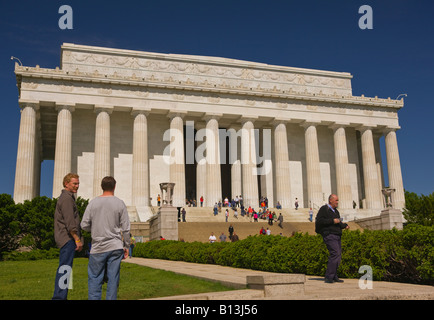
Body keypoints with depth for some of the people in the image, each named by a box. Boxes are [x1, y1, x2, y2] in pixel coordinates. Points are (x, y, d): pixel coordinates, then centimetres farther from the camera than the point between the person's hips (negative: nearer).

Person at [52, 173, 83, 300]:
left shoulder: (68, 197, 22)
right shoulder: (66, 198, -11)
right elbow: (69, 222, -19)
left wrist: (77, 238, 24)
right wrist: (77, 239, -18)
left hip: (66, 239, 11)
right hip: (68, 238, -11)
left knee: (63, 269, 13)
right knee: (65, 268, -10)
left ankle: (59, 297, 18)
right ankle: (60, 296, -10)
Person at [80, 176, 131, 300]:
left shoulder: (93, 203, 0)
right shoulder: (120, 203, -2)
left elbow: (84, 225, 1)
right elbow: (126, 228, 0)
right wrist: (126, 246, 9)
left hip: (98, 248, 0)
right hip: (116, 247, 0)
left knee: (94, 278, 8)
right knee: (113, 279, 5)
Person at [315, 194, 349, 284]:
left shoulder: (336, 211, 24)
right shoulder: (324, 209, -3)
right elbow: (319, 221, -14)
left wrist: (345, 225, 8)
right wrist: (332, 221, -16)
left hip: (337, 235, 9)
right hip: (329, 235, -9)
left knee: (338, 255, 6)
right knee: (335, 254, -19)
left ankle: (334, 277, 14)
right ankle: (328, 277, -17)